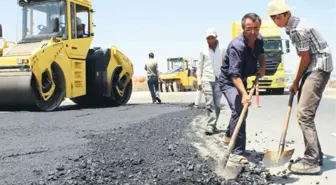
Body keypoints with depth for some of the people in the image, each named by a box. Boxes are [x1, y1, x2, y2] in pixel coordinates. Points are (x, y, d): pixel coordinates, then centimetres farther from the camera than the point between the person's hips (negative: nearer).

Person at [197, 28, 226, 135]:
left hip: (219, 80, 1)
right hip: (207, 79, -1)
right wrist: (199, 80, 3)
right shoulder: (203, 50, 5)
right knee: (209, 103, -8)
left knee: (217, 104, 5)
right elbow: (199, 66, 8)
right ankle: (210, 126, -9)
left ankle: (213, 125, 16)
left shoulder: (222, 50, 3)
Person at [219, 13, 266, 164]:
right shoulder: (236, 46, -34)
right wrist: (244, 94, -52)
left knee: (242, 109, 24)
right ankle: (237, 153, -19)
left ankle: (229, 135, 50)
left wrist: (262, 66, -7)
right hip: (229, 81, -9)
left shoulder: (259, 39, -10)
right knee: (239, 111, -26)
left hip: (242, 80, 9)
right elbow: (234, 75, -40)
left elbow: (261, 53, 13)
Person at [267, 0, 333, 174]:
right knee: (304, 112, 11)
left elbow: (306, 58, -15)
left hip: (319, 67, -10)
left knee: (304, 113, -14)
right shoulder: (292, 26, 11)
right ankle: (315, 155, 19)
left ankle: (312, 162, -9)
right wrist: (298, 80, 11)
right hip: (313, 67, 10)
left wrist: (296, 82, -3)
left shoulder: (297, 29, -20)